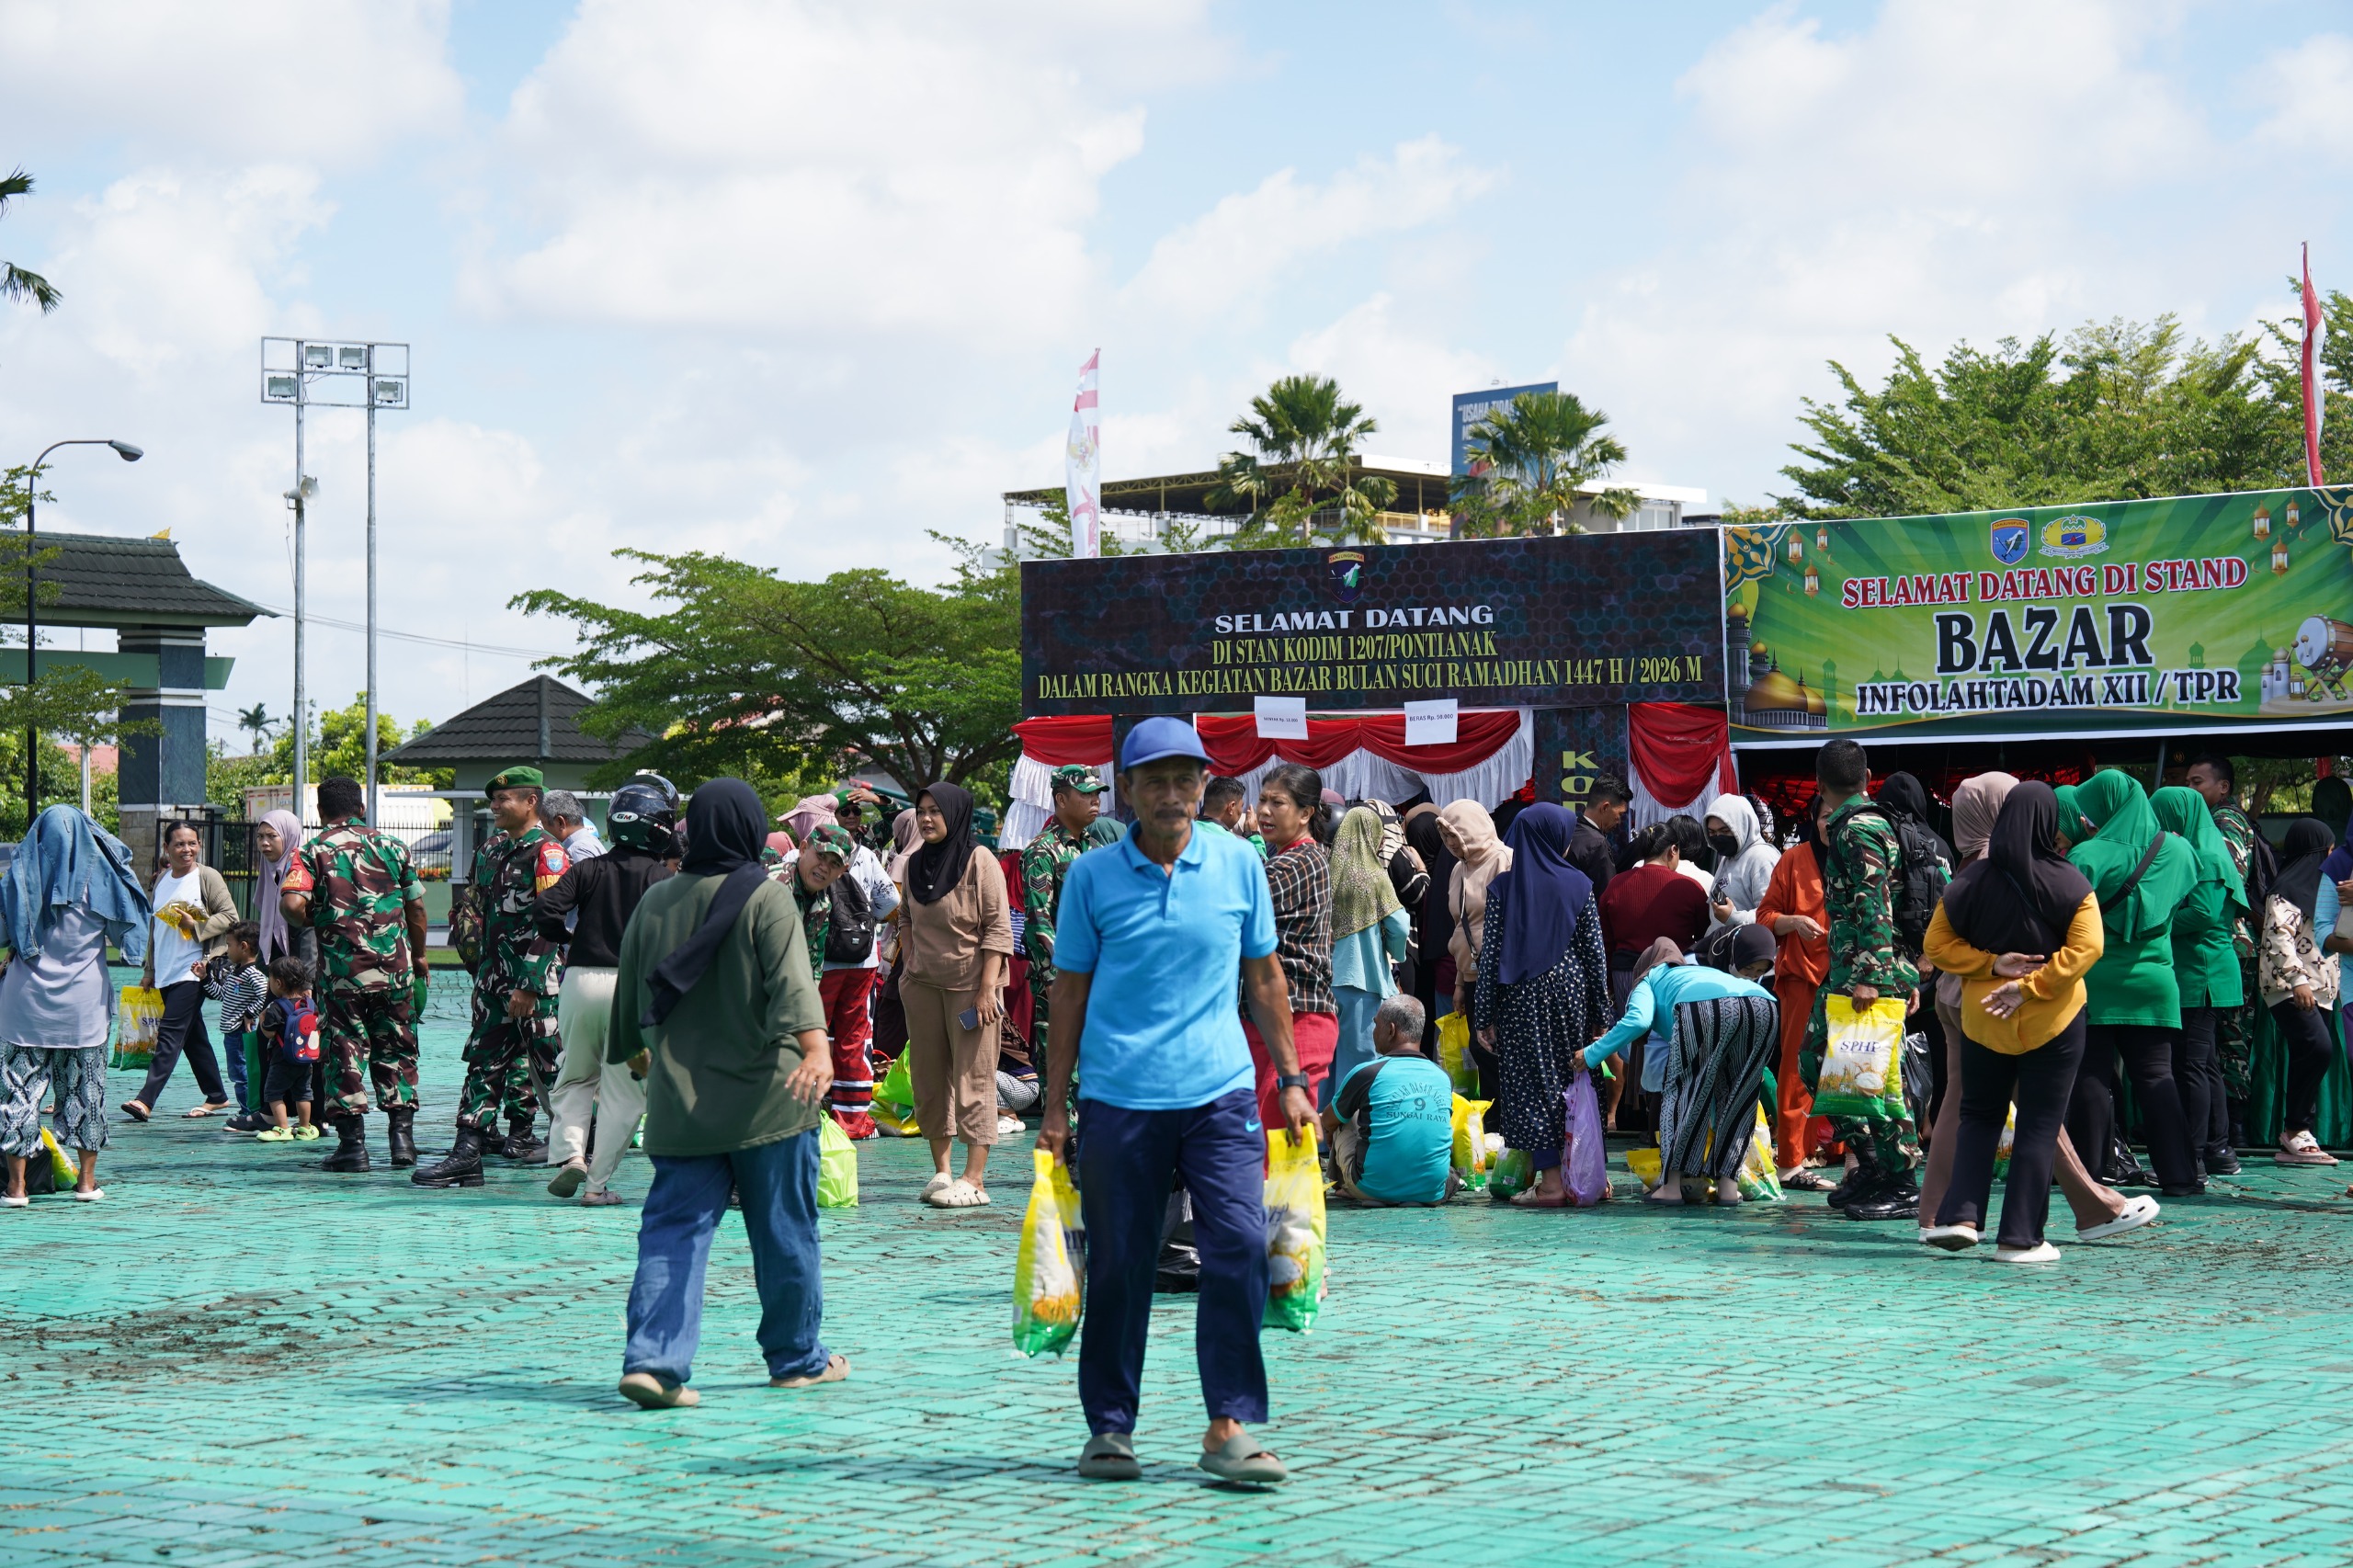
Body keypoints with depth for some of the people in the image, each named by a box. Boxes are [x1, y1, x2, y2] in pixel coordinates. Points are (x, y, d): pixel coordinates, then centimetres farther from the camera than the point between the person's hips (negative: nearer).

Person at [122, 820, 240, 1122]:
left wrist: (196, 927, -19)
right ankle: (217, 1096, 21)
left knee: (170, 1032, -14)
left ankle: (146, 1099, -22)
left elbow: (230, 915, -8)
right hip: (165, 972, 7)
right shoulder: (161, 879, 14)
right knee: (192, 1036, 12)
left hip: (193, 970, -7)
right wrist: (150, 970, 20)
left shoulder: (207, 877, -5)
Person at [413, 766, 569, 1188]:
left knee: (550, 1062, -4)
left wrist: (529, 986, -19)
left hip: (537, 979, -8)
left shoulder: (547, 853, -10)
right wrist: (483, 974, 18)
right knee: (484, 1059, 3)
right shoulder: (490, 852, 16)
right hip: (494, 975, 8)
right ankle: (467, 1154, 1)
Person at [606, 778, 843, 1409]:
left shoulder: (655, 901, 8)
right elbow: (793, 979, -22)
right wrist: (815, 1047, -35)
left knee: (674, 1230, 2)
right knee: (784, 1231, 10)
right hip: (763, 1095, -4)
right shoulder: (767, 898, -6)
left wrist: (634, 1051, 38)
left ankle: (652, 1358, -13)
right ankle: (796, 1357, 21)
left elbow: (629, 989, 19)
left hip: (679, 1100, 4)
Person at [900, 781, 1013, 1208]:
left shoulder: (979, 861, -8)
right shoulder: (915, 864, 9)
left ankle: (974, 1179, -5)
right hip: (924, 985, 6)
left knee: (974, 1078, -5)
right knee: (929, 1077, 6)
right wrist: (909, 968, 9)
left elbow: (997, 928, -11)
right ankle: (941, 1170, 14)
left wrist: (987, 987, -16)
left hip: (970, 986, -6)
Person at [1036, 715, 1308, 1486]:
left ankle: (1230, 1426, -3)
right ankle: (1109, 1426, 17)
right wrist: (1056, 1105, 5)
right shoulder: (1091, 876, 1)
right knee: (1118, 1267, 4)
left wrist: (1291, 1081, 12)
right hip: (1119, 1099, -1)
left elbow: (1265, 978, 13)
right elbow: (1070, 993, 7)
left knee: (1240, 1247, -10)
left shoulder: (1238, 863, 5)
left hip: (1220, 1091, 1)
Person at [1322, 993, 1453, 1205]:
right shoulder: (1443, 1077, 4)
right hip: (1432, 1192, 3)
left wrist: (1329, 1134, 37)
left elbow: (1328, 1123, 10)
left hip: (1374, 1188, -3)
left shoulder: (1367, 1073, -8)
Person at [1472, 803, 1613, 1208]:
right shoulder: (1578, 885, 0)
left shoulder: (1502, 887, -2)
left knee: (1532, 1083, 1)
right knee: (1570, 1081, 10)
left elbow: (1491, 953, -3)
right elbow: (1594, 951, 0)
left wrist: (1484, 1016, 1)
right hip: (1568, 991, 1)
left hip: (1521, 996, -1)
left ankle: (1550, 1181, -4)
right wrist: (1600, 1012, 6)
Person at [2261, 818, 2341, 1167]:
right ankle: (2295, 1129, -15)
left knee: (2308, 1059, 4)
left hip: (2319, 989, 9)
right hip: (2289, 988, -9)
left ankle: (2297, 1138, 4)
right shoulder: (2288, 888, -9)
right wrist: (2297, 980, -25)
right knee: (2317, 1047, -22)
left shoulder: (2317, 887, 21)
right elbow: (2278, 936, -19)